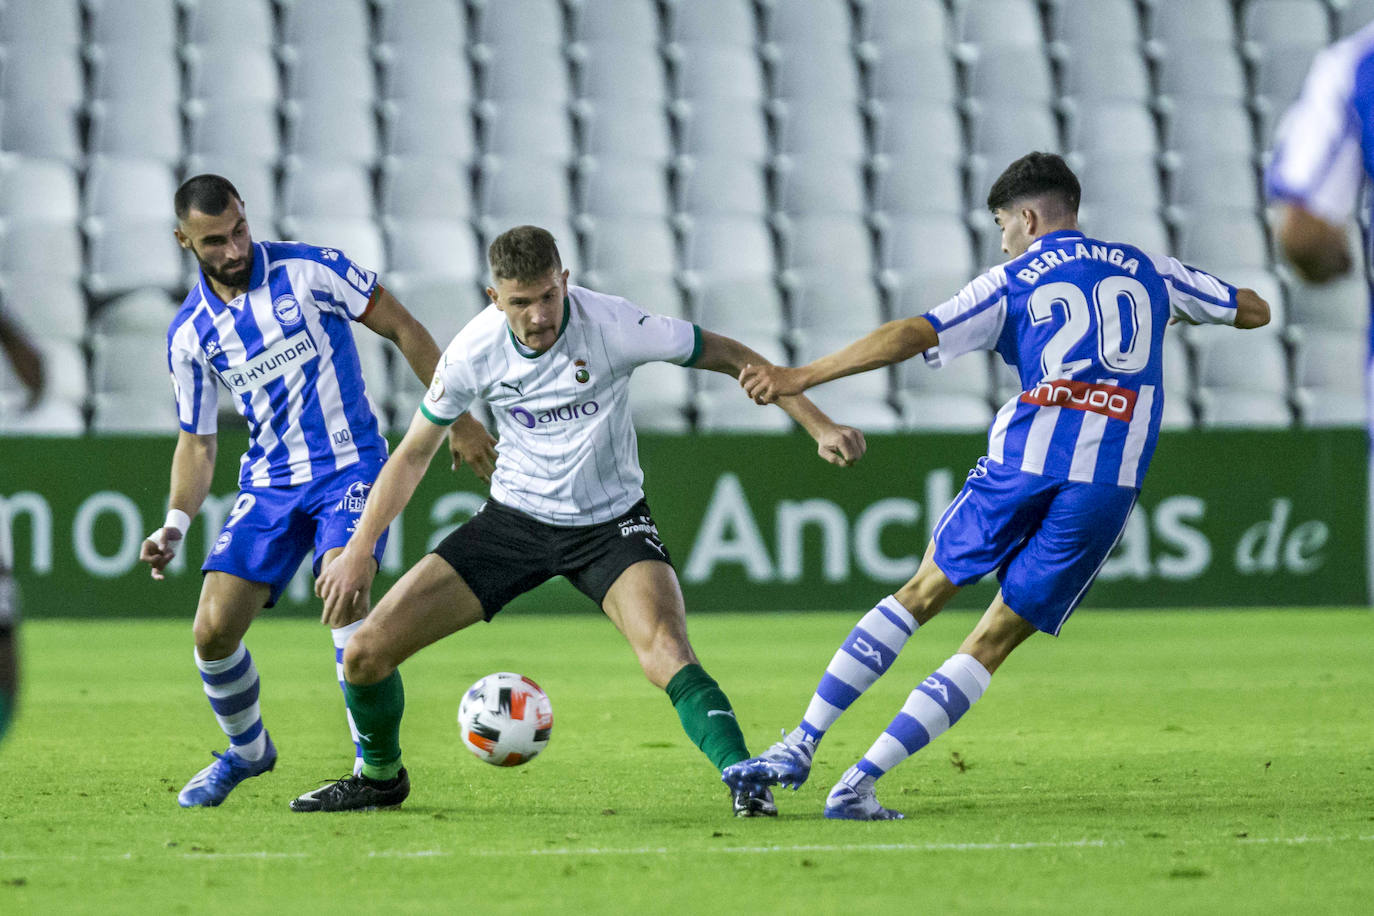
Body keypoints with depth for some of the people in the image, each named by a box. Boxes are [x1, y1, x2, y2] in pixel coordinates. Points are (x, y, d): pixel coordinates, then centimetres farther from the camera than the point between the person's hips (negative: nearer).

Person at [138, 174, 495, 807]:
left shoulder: (308, 270, -8)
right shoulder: (189, 333, 2)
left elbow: (402, 329, -1)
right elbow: (196, 440, 10)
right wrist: (176, 524, -6)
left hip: (350, 467, -4)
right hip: (269, 485, 4)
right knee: (213, 631, -6)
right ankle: (247, 749, 23)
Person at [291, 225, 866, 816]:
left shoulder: (613, 325, -22)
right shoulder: (474, 352, -14)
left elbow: (731, 357, -10)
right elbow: (412, 456, 0)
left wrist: (820, 426, -15)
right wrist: (358, 552, -5)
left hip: (612, 522, -3)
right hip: (514, 518, 3)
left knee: (665, 651, -34)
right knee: (367, 651, -4)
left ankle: (746, 782, -26)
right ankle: (382, 777, 24)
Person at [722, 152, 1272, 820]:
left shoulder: (1012, 282, 12)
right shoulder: (1146, 271, 20)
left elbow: (912, 336, 1)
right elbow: (1254, 311, 31)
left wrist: (799, 378, 4)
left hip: (1025, 457, -1)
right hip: (1111, 477, 1)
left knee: (922, 594, 17)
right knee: (992, 642, 6)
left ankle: (801, 745, 12)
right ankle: (859, 783, -3)